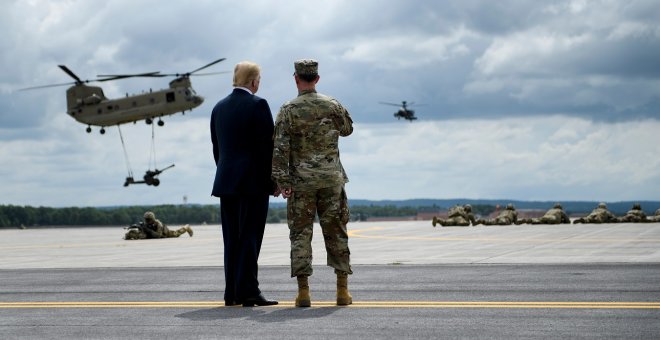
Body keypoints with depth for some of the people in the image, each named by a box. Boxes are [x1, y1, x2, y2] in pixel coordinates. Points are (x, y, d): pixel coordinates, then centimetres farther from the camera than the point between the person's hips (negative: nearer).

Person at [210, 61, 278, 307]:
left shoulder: (219, 108, 12)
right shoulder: (257, 105, -8)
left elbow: (217, 148, 14)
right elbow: (267, 145, -11)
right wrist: (275, 180, -5)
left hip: (226, 182, 6)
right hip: (253, 181, -6)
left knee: (232, 238, 8)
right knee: (250, 237, -5)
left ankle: (232, 292, 10)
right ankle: (248, 291, -7)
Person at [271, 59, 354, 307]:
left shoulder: (288, 110, -6)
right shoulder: (332, 105, 1)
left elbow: (280, 148, -11)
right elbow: (347, 129, 19)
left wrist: (282, 181, -9)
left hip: (301, 180, -2)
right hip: (331, 178, 2)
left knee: (300, 234, 3)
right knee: (336, 232, 8)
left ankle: (303, 291, -2)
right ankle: (342, 290, 6)